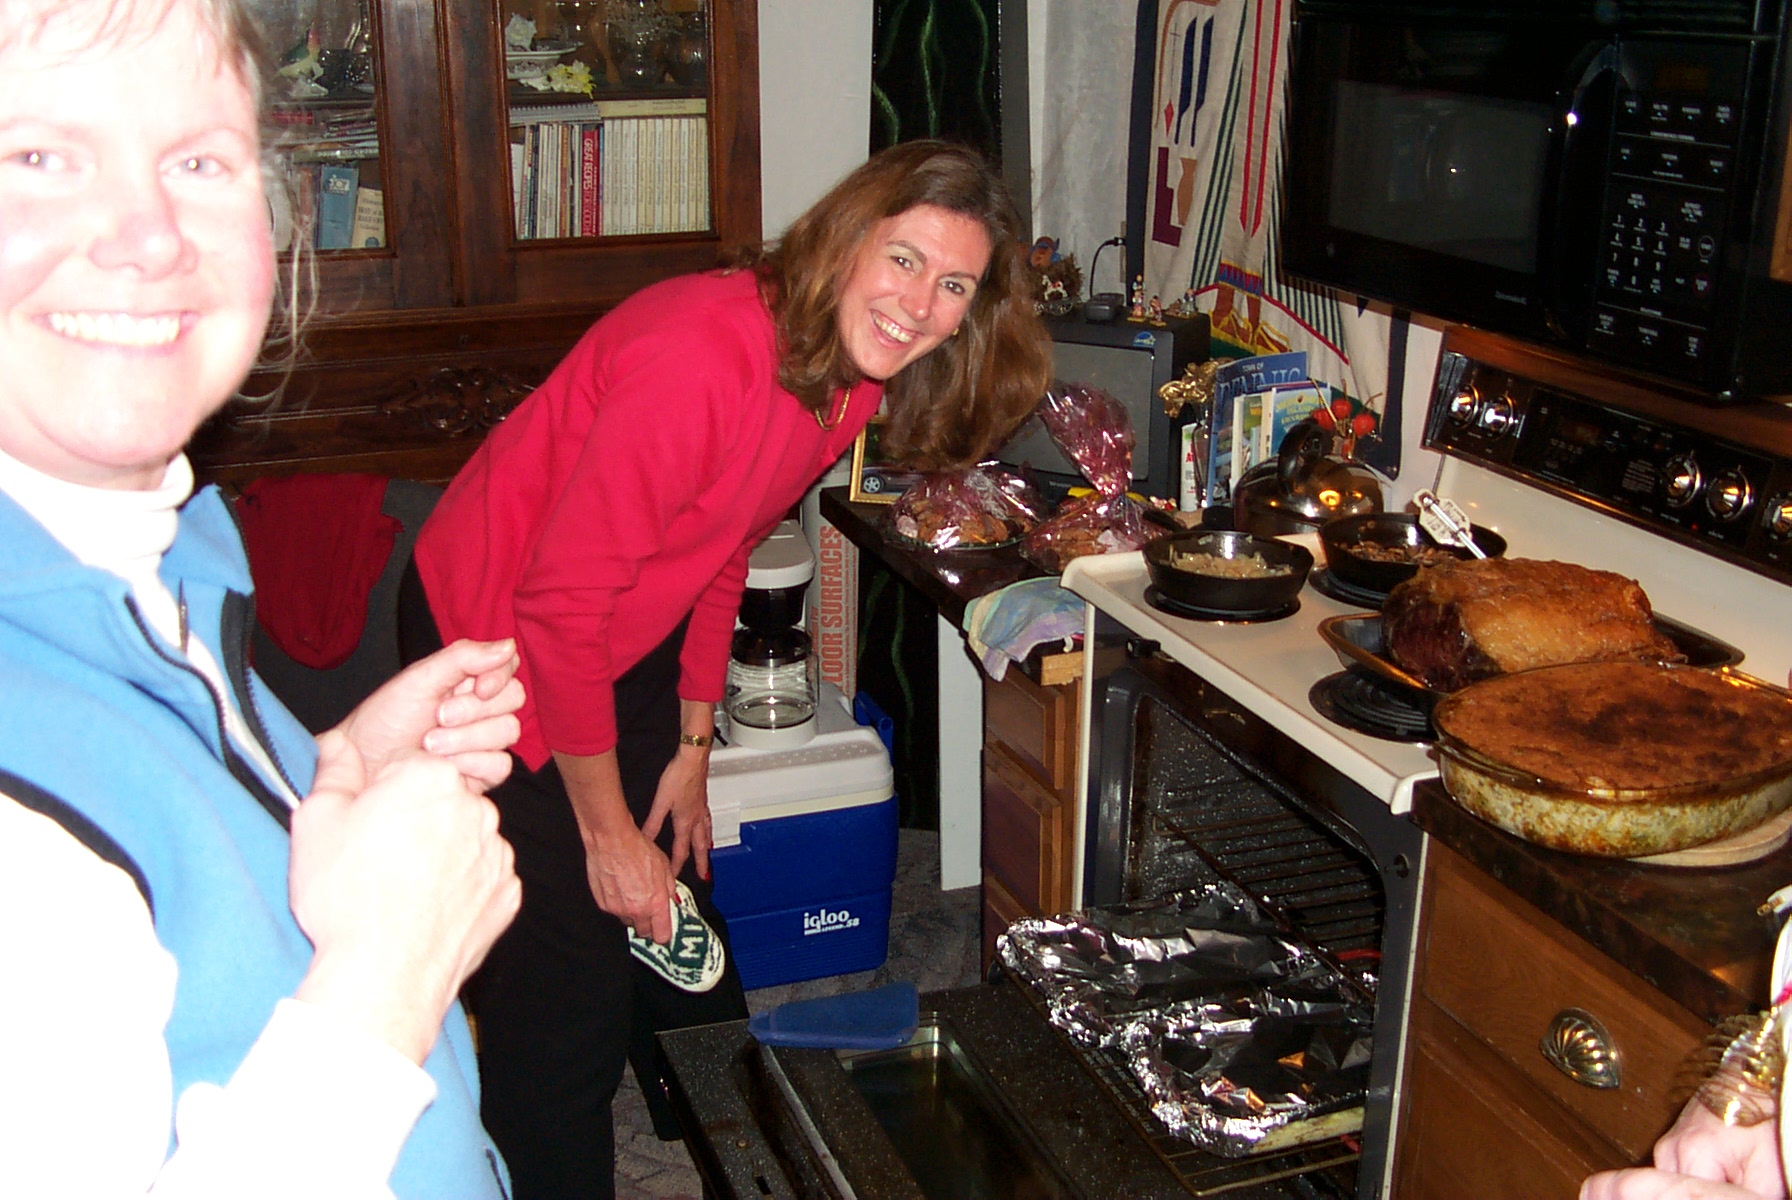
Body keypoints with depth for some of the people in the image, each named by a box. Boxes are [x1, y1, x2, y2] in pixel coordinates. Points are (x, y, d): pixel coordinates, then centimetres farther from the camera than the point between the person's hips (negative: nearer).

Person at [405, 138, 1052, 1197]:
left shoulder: (852, 375, -6)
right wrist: (605, 830, -19)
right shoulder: (698, 359, -34)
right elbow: (559, 604, -29)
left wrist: (691, 752, 9)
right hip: (492, 634, -8)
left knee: (676, 921, 21)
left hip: (623, 643, 8)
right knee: (569, 965, -3)